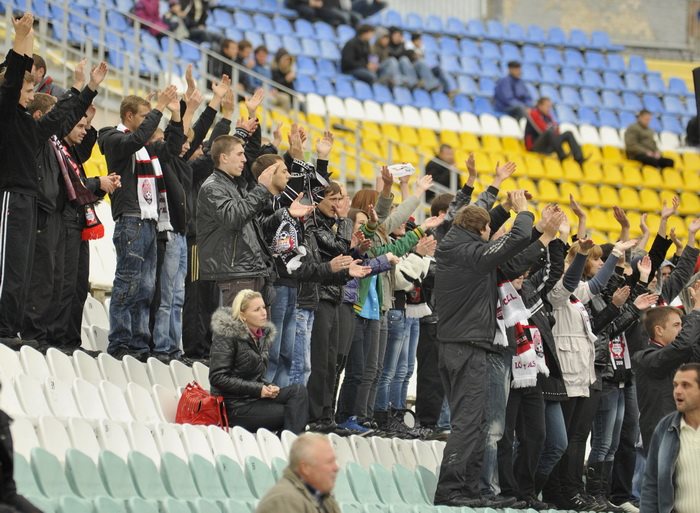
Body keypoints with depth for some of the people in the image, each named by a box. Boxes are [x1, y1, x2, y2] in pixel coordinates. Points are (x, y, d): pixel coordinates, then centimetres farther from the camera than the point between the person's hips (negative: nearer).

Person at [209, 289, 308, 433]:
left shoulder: (263, 334, 14)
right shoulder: (227, 335, -11)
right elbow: (217, 378, -16)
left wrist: (268, 387, -4)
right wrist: (259, 389, -18)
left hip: (255, 399, 8)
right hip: (235, 407, -8)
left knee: (298, 390, -14)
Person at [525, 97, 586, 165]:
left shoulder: (548, 116, 15)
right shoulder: (533, 114, -8)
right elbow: (544, 130, -17)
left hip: (547, 145, 8)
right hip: (534, 146, -8)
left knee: (568, 134, -4)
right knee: (549, 132, -35)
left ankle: (579, 158, -23)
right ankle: (562, 156, -46)